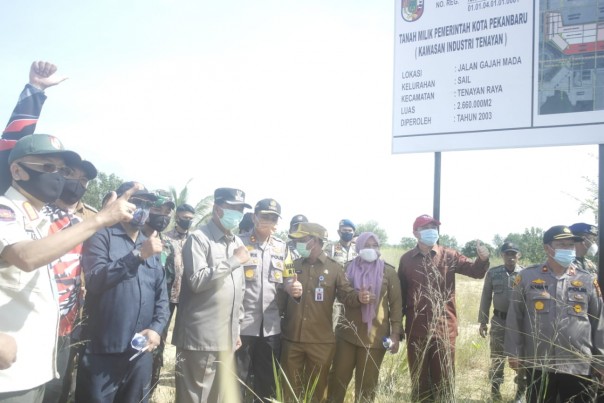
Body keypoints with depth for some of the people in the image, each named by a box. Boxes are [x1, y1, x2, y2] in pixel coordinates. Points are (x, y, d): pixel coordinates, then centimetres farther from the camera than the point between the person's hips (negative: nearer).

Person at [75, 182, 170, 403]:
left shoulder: (152, 246, 14)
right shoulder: (101, 237, 0)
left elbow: (162, 295, 12)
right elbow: (95, 280, -15)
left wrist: (157, 327, -3)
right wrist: (138, 255, -19)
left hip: (142, 351, 5)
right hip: (103, 351, -4)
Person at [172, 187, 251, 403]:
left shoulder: (237, 243, 16)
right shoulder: (198, 238, -6)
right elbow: (197, 281, -18)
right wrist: (234, 261, -14)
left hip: (226, 339, 7)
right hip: (200, 339, -7)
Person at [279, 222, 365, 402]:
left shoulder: (334, 268, 0)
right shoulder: (292, 265, 9)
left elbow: (346, 294, -3)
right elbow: (279, 300, 7)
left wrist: (359, 296, -25)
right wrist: (286, 290, -16)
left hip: (321, 341, -2)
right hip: (291, 339, 2)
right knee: (290, 388, 12)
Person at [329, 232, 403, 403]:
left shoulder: (388, 271, 1)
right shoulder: (349, 268, 6)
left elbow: (396, 304, -1)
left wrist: (395, 334, -7)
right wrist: (357, 297, -3)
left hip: (375, 336, -2)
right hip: (347, 333, 2)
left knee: (367, 383, 6)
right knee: (338, 378, 4)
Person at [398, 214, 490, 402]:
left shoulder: (449, 256, 1)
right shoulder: (406, 259, 3)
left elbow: (475, 271, -7)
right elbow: (401, 294, 7)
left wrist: (483, 259, -30)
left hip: (444, 328, -1)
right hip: (416, 329, 1)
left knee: (444, 379, 8)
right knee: (419, 379, 13)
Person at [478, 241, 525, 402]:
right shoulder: (492, 273, 1)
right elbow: (486, 297, 4)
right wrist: (483, 322, 2)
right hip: (499, 321, 1)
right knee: (497, 357, 9)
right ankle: (495, 390, 22)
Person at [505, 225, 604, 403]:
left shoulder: (588, 280, 3)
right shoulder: (527, 277, -1)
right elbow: (514, 318, 2)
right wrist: (513, 353, 0)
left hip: (578, 366, 1)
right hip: (538, 365, -1)